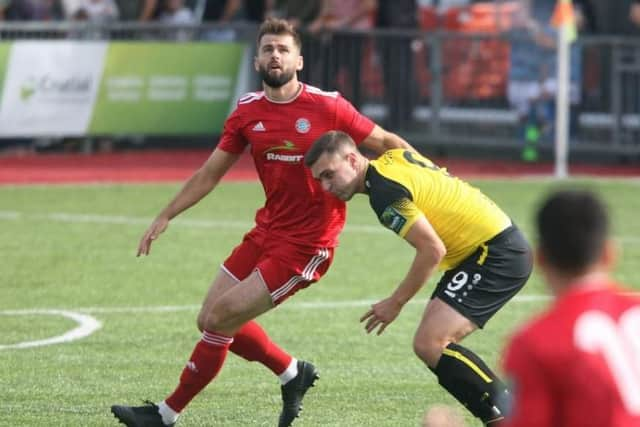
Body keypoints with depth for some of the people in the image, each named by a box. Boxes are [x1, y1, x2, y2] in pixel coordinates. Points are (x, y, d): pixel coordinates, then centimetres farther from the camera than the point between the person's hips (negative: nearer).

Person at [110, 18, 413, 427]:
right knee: (211, 319, 8)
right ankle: (293, 373, 28)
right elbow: (209, 174, 12)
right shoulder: (247, 112, 3)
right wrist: (165, 217, 10)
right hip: (268, 231, 6)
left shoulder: (327, 106, -12)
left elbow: (387, 143, -4)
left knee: (218, 320, -9)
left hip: (306, 244, -6)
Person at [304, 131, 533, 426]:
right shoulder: (392, 159, 8)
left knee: (429, 344, -17)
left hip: (497, 254, -10)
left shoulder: (384, 191, -18)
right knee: (434, 343, 9)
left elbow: (433, 249, -21)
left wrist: (396, 302, -11)